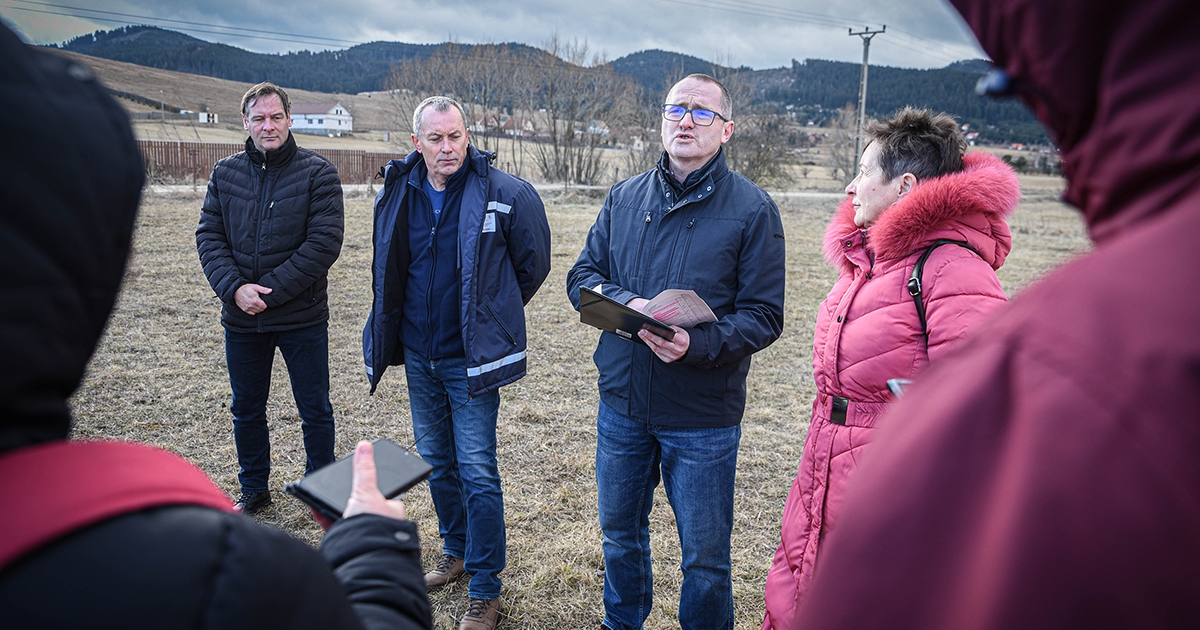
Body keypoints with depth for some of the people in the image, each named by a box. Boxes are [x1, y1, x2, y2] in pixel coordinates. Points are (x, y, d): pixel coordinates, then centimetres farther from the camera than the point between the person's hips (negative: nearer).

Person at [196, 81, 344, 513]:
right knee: (246, 408, 16)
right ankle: (253, 489, 35)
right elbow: (209, 236, 2)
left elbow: (324, 242, -15)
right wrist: (234, 287, -15)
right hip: (241, 319, 4)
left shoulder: (318, 173, -7)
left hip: (302, 317, -3)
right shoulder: (224, 173, 5)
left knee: (315, 409, 8)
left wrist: (270, 290, -18)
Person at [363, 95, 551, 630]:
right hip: (417, 354, 6)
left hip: (470, 358, -5)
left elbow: (534, 264, -2)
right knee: (435, 460, 18)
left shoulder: (507, 194, -14)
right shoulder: (398, 193, 1)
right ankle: (456, 550, 40)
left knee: (477, 473, -2)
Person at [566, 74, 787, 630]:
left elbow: (763, 315, -10)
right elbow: (582, 275, 6)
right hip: (621, 404, 4)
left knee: (704, 557, 10)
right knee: (619, 534, 22)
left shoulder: (752, 209, -7)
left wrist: (698, 344, -28)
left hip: (703, 417, -4)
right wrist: (627, 303, -15)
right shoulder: (624, 197, 6)